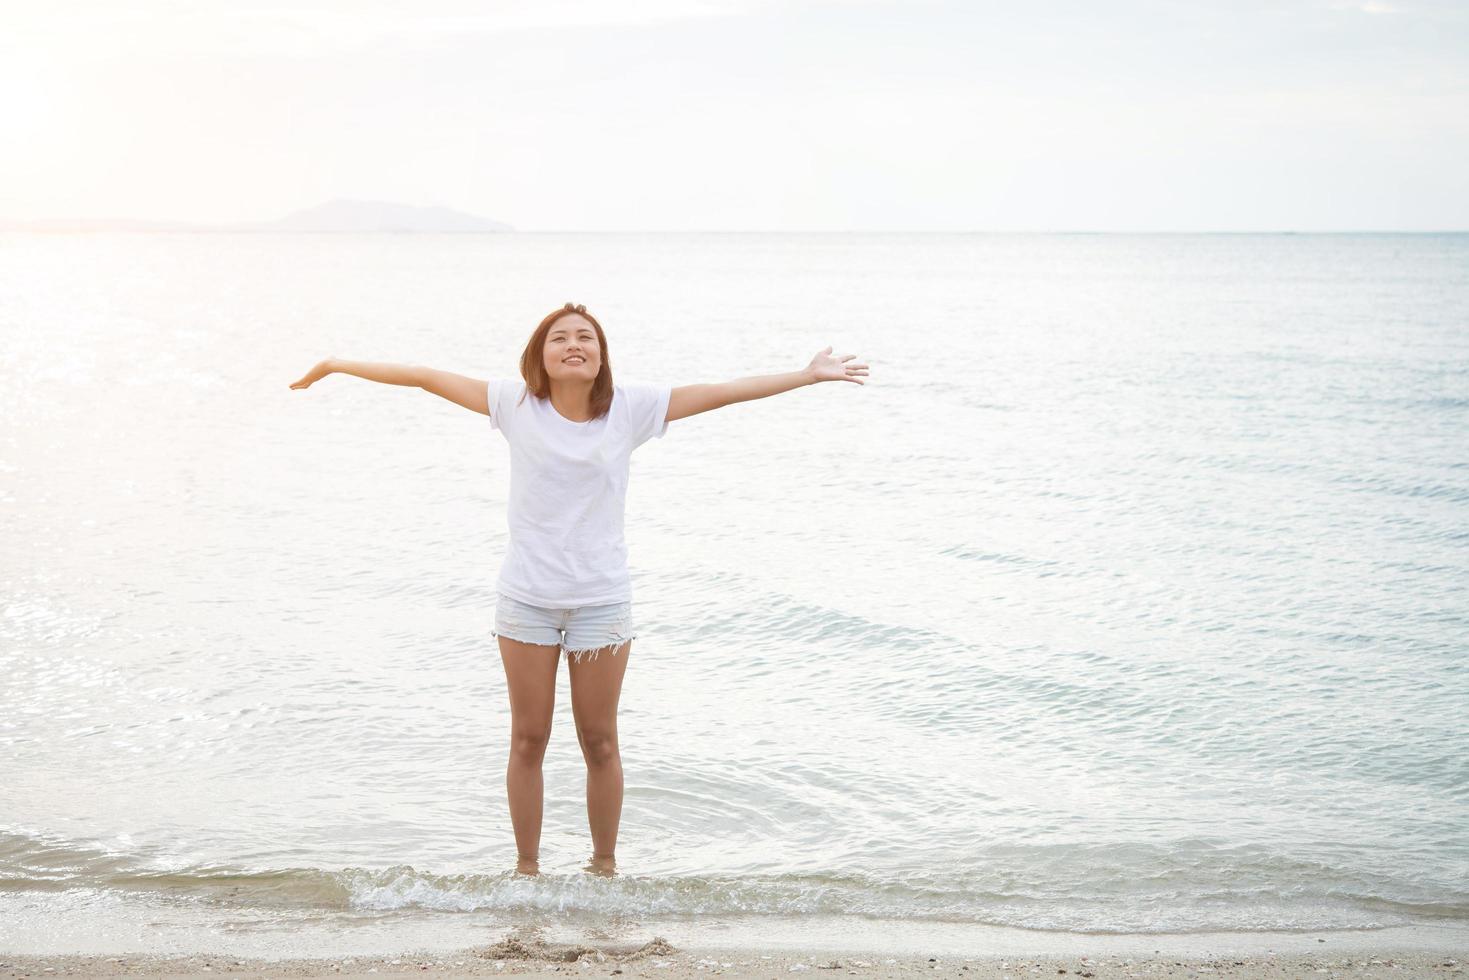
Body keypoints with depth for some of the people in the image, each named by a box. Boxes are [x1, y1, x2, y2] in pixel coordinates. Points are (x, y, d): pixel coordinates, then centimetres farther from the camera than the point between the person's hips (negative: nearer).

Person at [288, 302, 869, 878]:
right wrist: (337, 366, 3)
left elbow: (723, 392, -3)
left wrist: (808, 376, -1)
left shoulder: (630, 408, -4)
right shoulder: (517, 404, -4)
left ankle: (604, 865, 23)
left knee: (600, 743, 8)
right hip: (526, 600, 0)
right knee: (528, 741, 8)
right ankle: (526, 866, 22)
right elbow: (428, 378, 0)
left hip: (601, 601, 0)